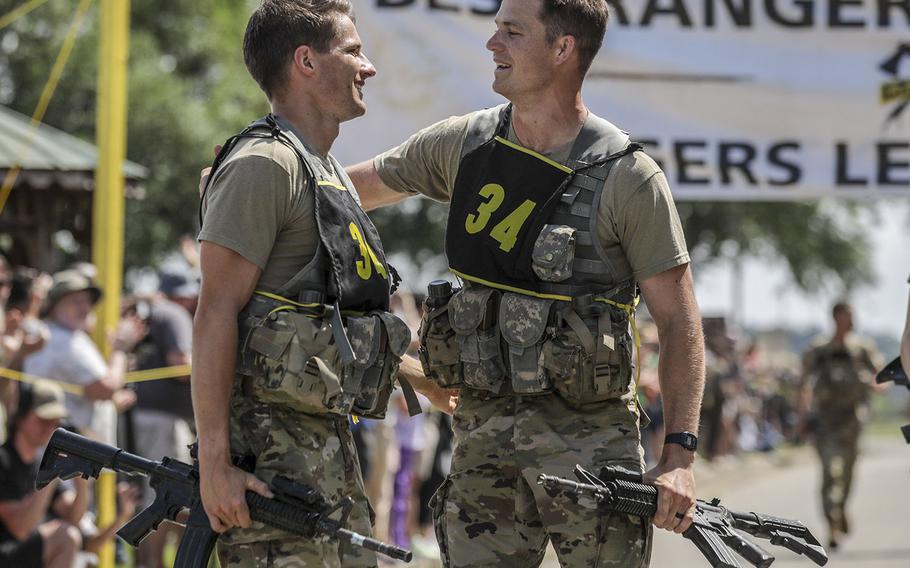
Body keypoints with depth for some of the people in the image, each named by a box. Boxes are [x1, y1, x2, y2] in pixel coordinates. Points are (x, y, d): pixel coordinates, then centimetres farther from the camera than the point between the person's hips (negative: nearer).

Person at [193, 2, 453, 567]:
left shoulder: (329, 173, 20)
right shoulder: (265, 165, -12)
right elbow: (215, 315, -18)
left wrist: (420, 376, 41)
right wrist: (214, 463, -24)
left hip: (329, 443, 10)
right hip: (274, 450, -10)